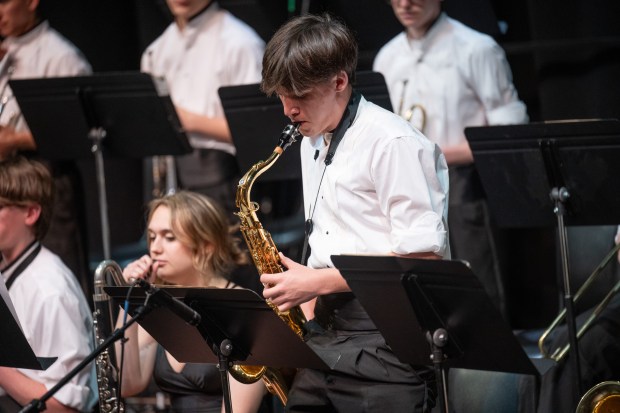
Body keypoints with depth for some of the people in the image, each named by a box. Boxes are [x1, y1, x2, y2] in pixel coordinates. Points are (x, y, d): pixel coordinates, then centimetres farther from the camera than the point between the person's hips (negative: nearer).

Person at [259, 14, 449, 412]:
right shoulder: (313, 145, 17)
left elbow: (422, 258, -16)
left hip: (387, 339, -8)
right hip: (329, 335, 8)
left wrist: (317, 283, -15)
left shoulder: (393, 144, -11)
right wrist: (307, 318, 9)